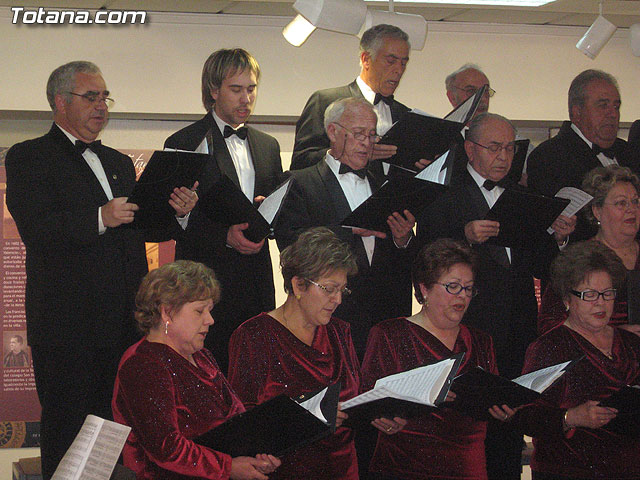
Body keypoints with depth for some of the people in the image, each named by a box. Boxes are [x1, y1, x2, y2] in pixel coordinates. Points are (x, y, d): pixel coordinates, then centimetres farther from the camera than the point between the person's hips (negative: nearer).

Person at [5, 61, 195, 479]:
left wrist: (176, 212, -3)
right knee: (68, 428, -2)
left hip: (123, 320, 6)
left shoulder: (120, 163, 21)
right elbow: (36, 229, -14)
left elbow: (139, 228, 17)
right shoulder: (28, 158, 0)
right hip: (67, 323, -6)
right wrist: (100, 218, -25)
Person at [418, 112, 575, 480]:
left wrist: (558, 239, -7)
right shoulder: (445, 198, -2)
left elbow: (539, 269, 11)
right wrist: (465, 237, -25)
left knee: (510, 433, 5)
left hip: (518, 336, 5)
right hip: (468, 330, -4)